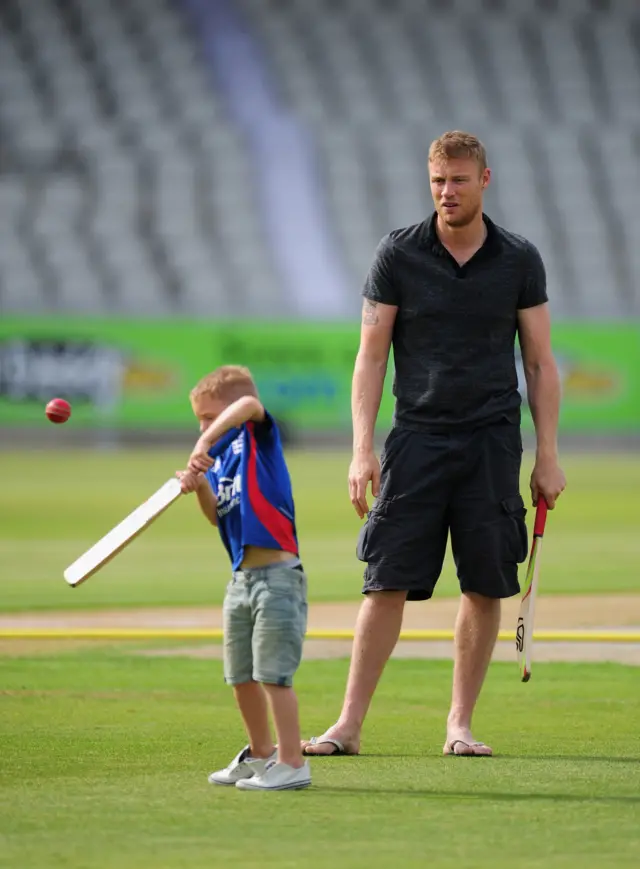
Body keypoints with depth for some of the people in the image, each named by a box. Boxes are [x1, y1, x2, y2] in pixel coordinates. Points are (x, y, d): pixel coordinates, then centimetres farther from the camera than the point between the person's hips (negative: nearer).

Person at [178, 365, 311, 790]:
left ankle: (292, 762, -8)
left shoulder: (259, 437, -5)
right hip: (241, 578, 9)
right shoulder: (219, 457, 15)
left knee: (273, 674, -11)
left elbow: (248, 404, -27)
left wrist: (206, 442, -33)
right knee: (241, 676, 17)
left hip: (277, 577, -9)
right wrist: (201, 487, -10)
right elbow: (217, 516, 8)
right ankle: (261, 754, 32)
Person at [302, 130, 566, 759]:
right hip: (417, 440, -1)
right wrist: (363, 448, -7)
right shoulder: (398, 254, 1)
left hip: (492, 445, 1)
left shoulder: (519, 260, 5)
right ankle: (349, 724, -2)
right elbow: (371, 356, 2)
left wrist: (548, 456, 3)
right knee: (387, 584, -5)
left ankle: (460, 724, 12)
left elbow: (540, 363, 8)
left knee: (486, 588, 2)